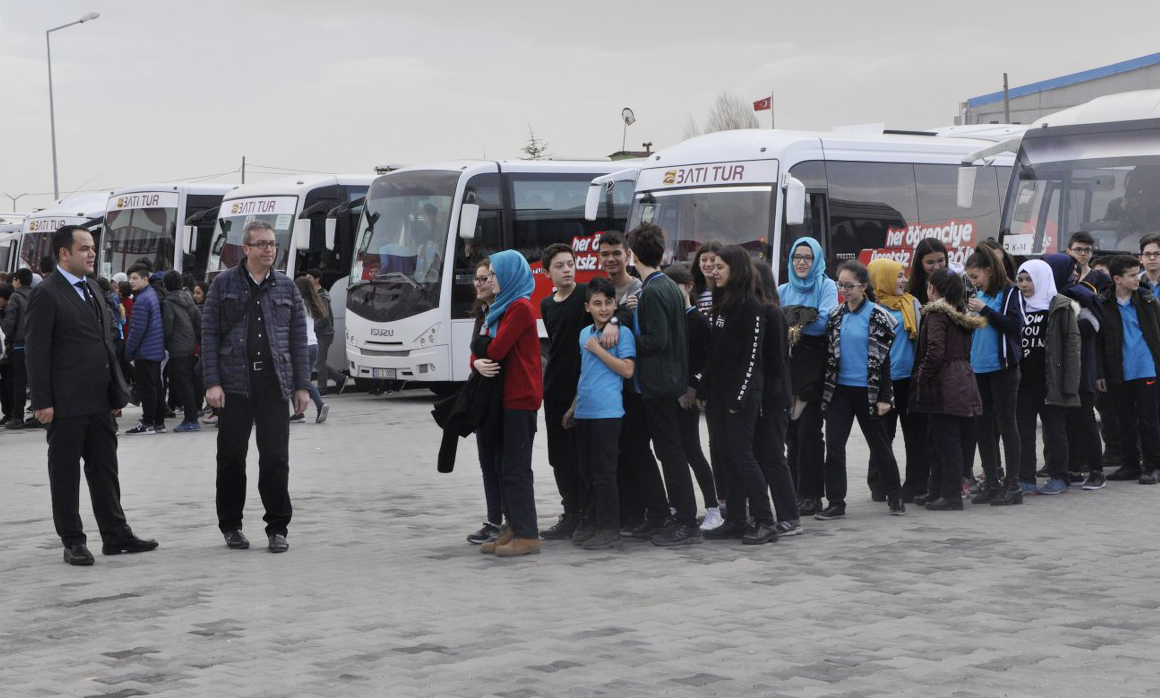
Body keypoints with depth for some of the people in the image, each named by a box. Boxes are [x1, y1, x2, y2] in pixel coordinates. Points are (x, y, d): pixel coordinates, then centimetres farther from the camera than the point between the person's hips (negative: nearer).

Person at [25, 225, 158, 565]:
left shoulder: (92, 289, 15)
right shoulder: (46, 294, -10)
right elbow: (36, 351, -12)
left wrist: (116, 392, 15)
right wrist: (42, 402, -17)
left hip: (99, 401, 8)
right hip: (67, 403, -8)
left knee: (105, 470, 12)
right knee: (65, 474, 4)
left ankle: (115, 535, 18)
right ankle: (73, 542, 10)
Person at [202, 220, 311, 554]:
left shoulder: (286, 287, 10)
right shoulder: (224, 284, 4)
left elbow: (298, 338, 11)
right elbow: (209, 335, 1)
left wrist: (302, 385, 6)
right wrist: (212, 383, -7)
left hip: (274, 384, 1)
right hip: (235, 384, -1)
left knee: (276, 458, 0)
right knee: (231, 457, 4)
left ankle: (277, 528, 7)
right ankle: (231, 526, 17)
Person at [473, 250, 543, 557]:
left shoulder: (521, 307, -12)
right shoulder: (502, 307, 19)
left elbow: (497, 348, -18)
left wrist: (484, 359, 4)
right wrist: (479, 363, -8)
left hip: (520, 397, -10)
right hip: (506, 395, 10)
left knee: (516, 468, -9)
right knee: (506, 466, 10)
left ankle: (526, 536, -8)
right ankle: (514, 529, 15)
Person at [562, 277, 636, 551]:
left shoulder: (622, 333, -7)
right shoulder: (584, 334, 15)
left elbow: (627, 369, -15)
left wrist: (598, 349, -14)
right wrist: (573, 407, 24)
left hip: (607, 412, -7)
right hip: (584, 413, 7)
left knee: (604, 472, -6)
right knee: (587, 471, 12)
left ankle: (609, 531, -2)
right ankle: (591, 523, 22)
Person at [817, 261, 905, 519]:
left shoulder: (877, 316, -8)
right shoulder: (836, 316, 7)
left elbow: (884, 358, -9)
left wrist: (884, 397, -12)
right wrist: (826, 389, 9)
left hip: (867, 391, -4)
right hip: (840, 390, 4)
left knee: (879, 445, 8)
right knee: (833, 445, -4)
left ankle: (895, 497, 23)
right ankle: (836, 503, 0)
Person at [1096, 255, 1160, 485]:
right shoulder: (1103, 305, 0)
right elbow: (1097, 342, 3)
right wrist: (1099, 373, -1)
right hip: (1118, 373, 1)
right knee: (1125, 420, 10)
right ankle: (1130, 464, 20)